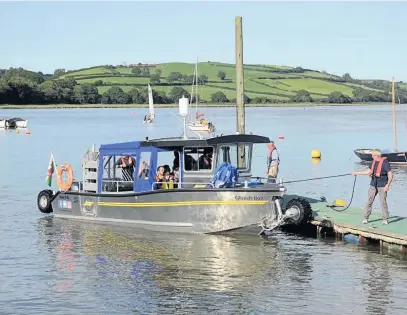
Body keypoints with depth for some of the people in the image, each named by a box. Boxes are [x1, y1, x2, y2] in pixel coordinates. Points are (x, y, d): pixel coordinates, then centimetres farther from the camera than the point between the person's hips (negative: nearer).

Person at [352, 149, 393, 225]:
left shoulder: (385, 162, -12)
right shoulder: (374, 162, 8)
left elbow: (390, 175, -14)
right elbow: (368, 171, 18)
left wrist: (387, 185, -23)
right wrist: (356, 173, 19)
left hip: (382, 185, -6)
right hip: (373, 184, 6)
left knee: (383, 202, -5)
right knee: (369, 201, 4)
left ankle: (385, 219, 6)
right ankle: (365, 218, 9)